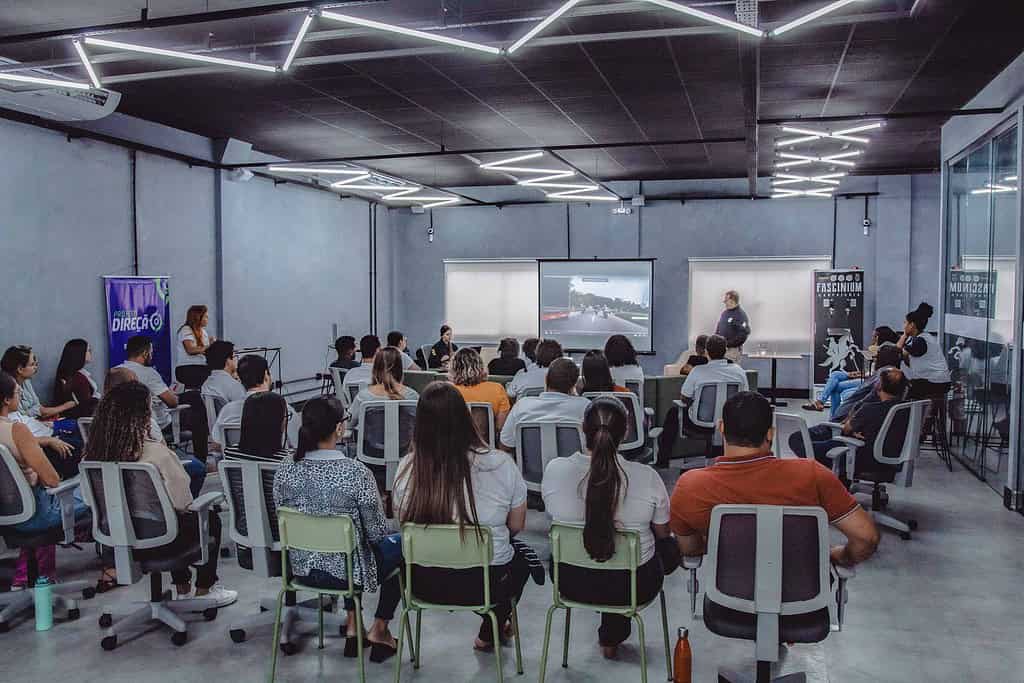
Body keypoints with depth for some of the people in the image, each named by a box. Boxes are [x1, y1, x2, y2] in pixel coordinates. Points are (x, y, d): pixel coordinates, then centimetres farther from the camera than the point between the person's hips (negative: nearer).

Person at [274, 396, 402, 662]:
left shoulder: (284, 471, -11)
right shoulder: (355, 473, -25)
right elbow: (377, 532, -15)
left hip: (301, 568, 5)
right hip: (344, 572, -5)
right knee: (401, 544, 23)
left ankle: (353, 625, 32)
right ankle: (378, 630, 26)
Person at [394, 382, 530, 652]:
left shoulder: (407, 468, -15)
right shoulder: (501, 465, -20)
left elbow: (405, 523, 2)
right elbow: (516, 526, -5)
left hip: (425, 584, 2)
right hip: (488, 583, -2)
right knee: (522, 556, 32)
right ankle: (488, 634, 44)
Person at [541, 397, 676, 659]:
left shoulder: (554, 469, -20)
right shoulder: (647, 477, -23)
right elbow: (663, 533, -4)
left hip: (570, 583, 3)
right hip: (634, 587, -2)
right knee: (671, 548, 30)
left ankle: (609, 634, 39)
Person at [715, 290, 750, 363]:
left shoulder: (741, 315, -12)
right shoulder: (724, 313, 11)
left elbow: (743, 335, -18)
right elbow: (718, 329, 21)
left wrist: (728, 344, -19)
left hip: (732, 349, -7)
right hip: (720, 349, 7)